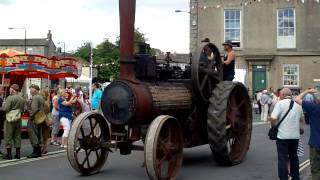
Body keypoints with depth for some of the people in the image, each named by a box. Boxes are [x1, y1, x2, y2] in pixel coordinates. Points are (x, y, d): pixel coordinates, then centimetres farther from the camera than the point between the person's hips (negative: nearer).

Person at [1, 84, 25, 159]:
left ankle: (9, 153, 2)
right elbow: (22, 109, 8)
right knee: (17, 136, 11)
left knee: (8, 136, 1)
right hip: (18, 119, 6)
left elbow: (5, 109, -18)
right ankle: (17, 153, 13)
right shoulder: (22, 99, 6)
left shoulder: (10, 98, -14)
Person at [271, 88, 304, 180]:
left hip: (283, 136, -6)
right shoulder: (298, 105, 8)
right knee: (294, 157, 20)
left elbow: (273, 119, -19)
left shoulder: (280, 103, -11)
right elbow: (301, 119, 19)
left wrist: (274, 127, -1)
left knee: (282, 159, 0)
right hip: (295, 136, 6)